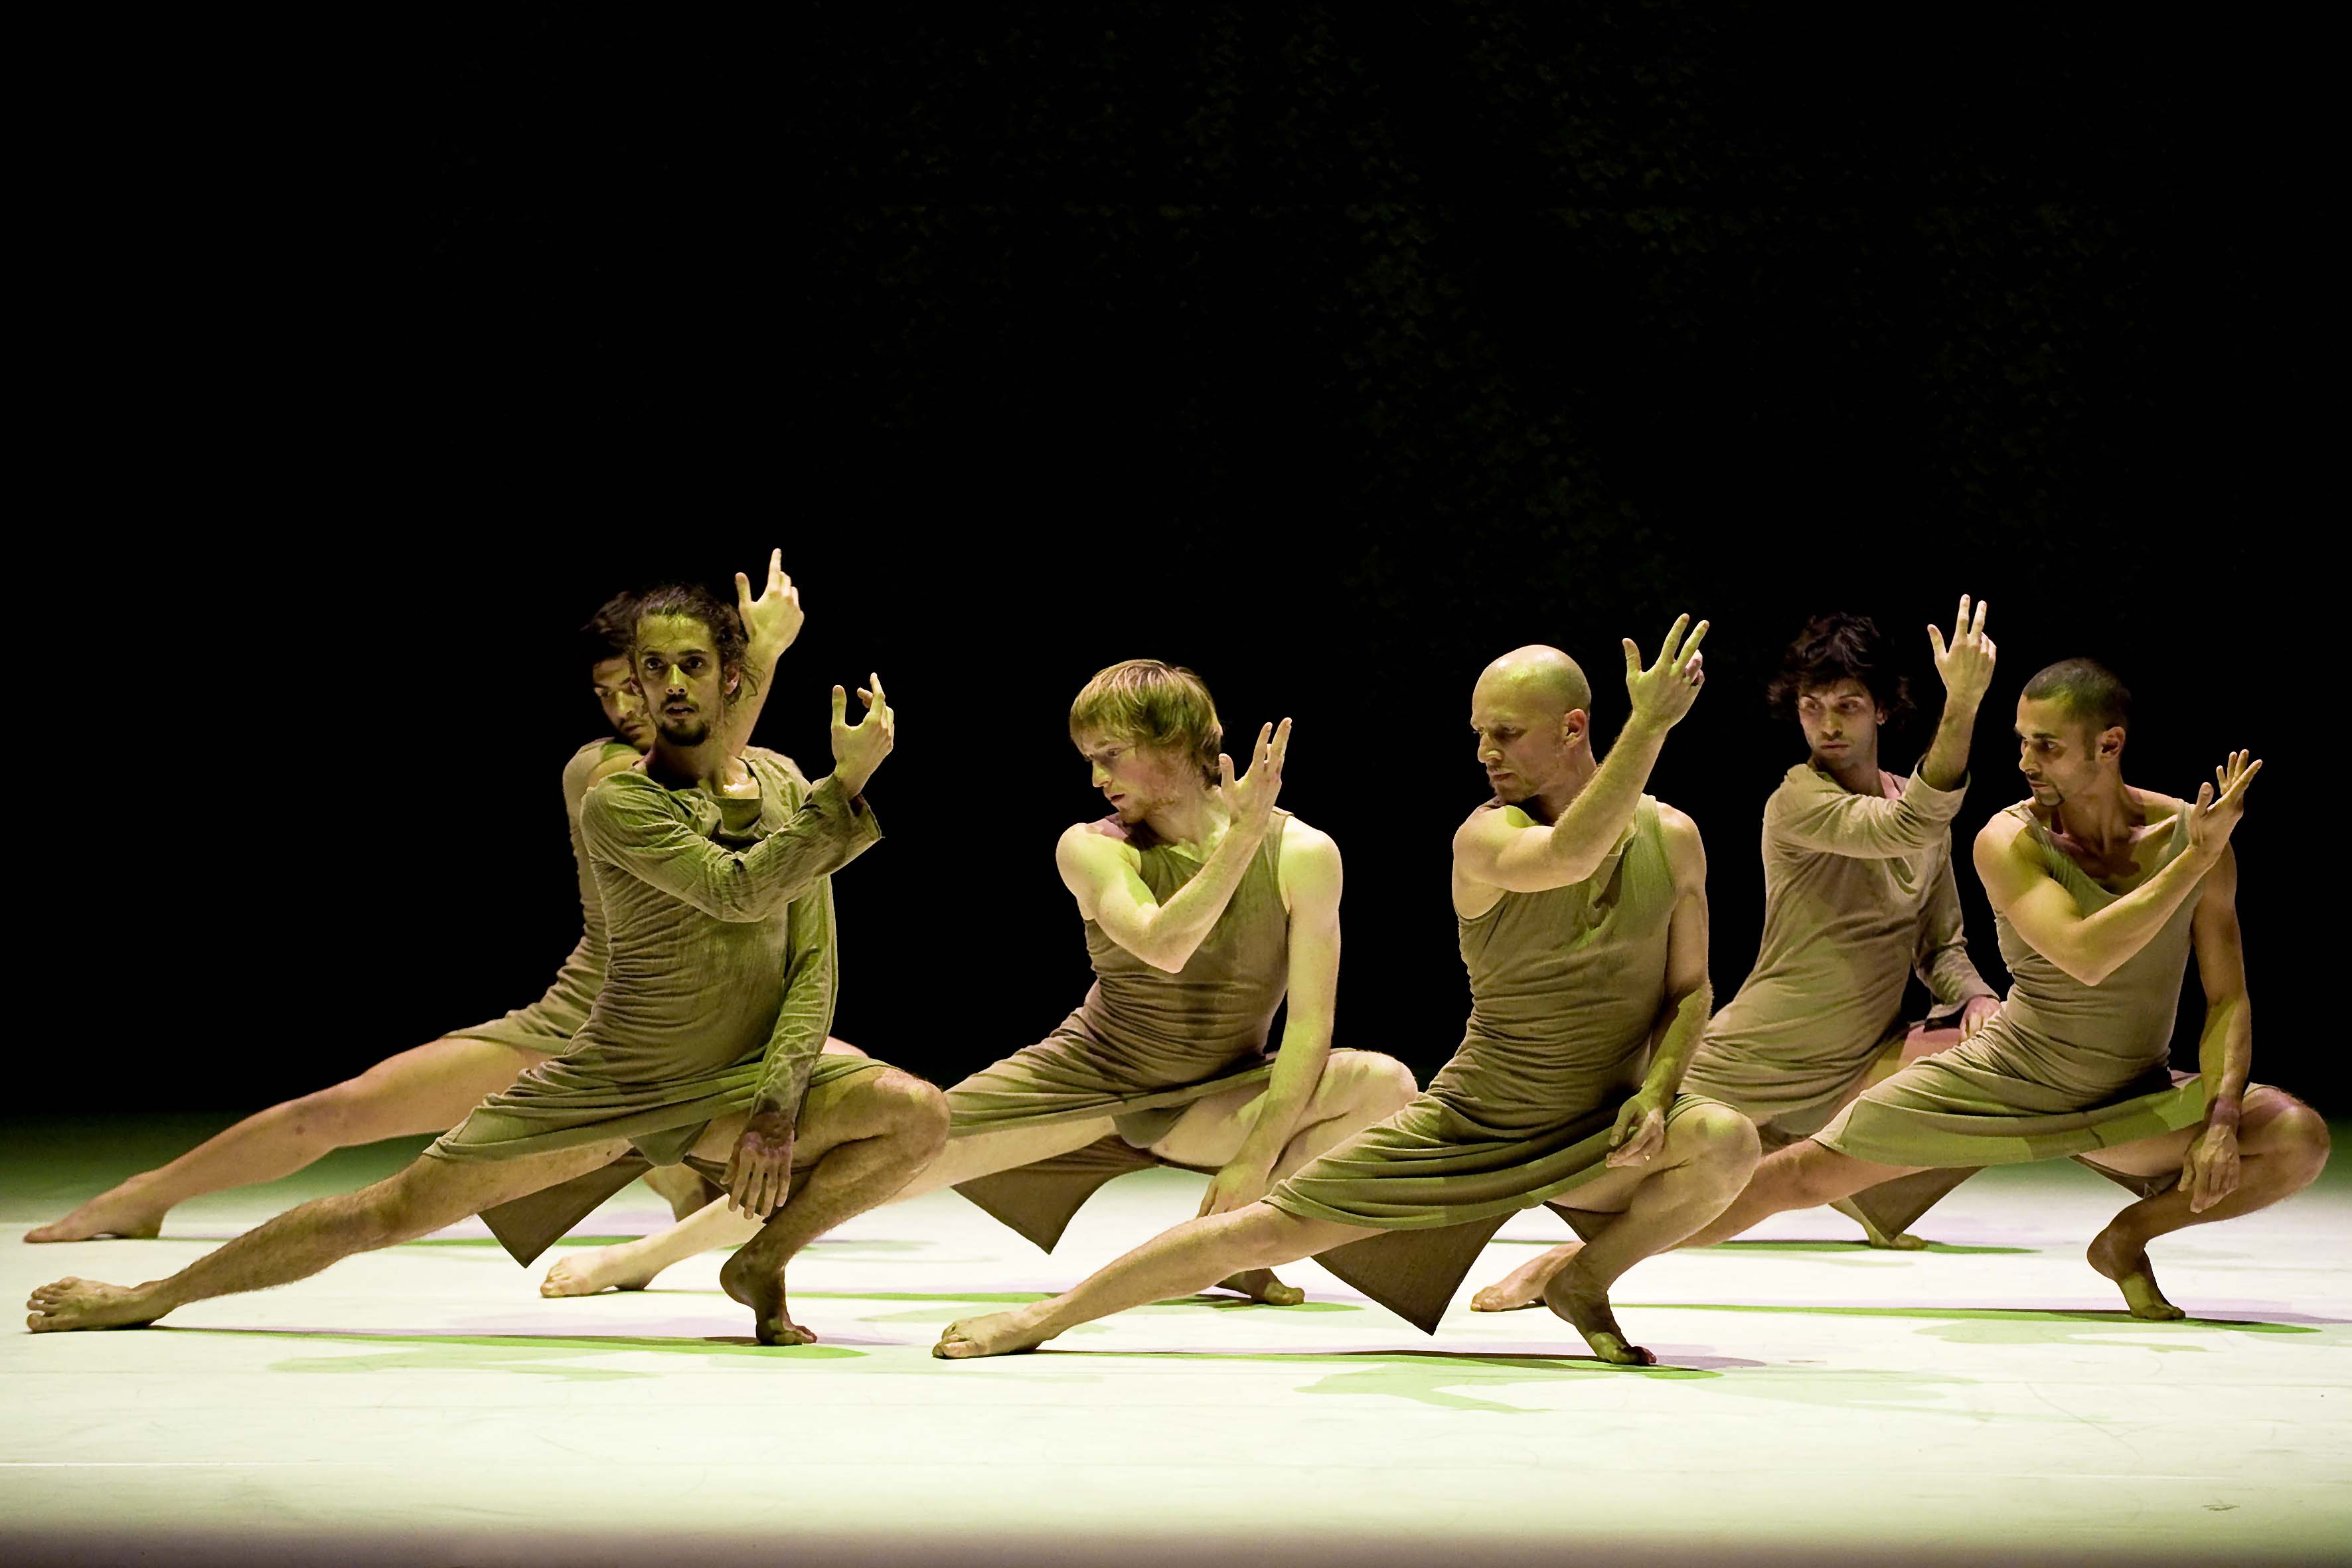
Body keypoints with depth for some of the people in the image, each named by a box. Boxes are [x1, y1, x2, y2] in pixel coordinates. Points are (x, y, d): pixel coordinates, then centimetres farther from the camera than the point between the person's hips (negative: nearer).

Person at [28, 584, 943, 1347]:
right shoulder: (617, 806, -15)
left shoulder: (786, 788, -2)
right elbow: (738, 891, -29)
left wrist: (779, 1105, -16)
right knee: (391, 1212, -4)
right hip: (610, 1088, -3)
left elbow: (813, 963, -4)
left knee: (920, 1115, -21)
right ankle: (153, 1297, 15)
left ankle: (763, 1263, 1)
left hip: (736, 1082, 3)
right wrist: (849, 784, -32)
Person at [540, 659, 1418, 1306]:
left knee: (1384, 1083, -25)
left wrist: (1256, 1158, -23)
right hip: (1082, 1082, 0)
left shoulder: (1303, 856, -15)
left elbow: (1309, 1027, -17)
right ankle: (648, 1255, 3)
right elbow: (1161, 945, -33)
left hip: (1215, 1102, 0)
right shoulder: (1091, 850, -13)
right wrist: (1244, 833, -37)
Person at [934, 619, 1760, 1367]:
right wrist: (1651, 723, -42)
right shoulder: (1485, 840, -17)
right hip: (1472, 1125, -2)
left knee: (1728, 1142, -28)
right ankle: (1045, 1318, 9)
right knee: (1271, 1231, -8)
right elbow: (1571, 855, -40)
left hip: (1599, 1137, 2)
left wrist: (1656, 1094, -14)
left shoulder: (1672, 839, -4)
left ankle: (1585, 1283, -1)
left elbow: (1690, 992, 3)